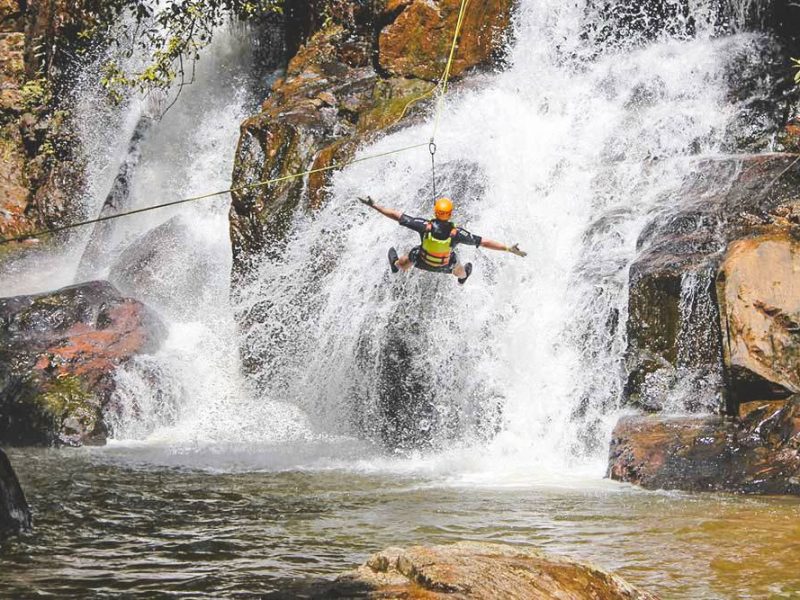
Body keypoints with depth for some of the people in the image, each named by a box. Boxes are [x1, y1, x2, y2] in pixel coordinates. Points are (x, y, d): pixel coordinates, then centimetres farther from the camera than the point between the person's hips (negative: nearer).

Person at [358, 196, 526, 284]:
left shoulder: (425, 226, -40)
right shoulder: (456, 233, -40)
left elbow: (397, 216, -35)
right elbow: (484, 242, -36)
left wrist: (373, 206, -28)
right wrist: (509, 249, -31)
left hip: (423, 262, -1)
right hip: (445, 266, 1)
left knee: (408, 260, 35)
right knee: (458, 269, 37)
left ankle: (396, 265, 67)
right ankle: (463, 276, 71)